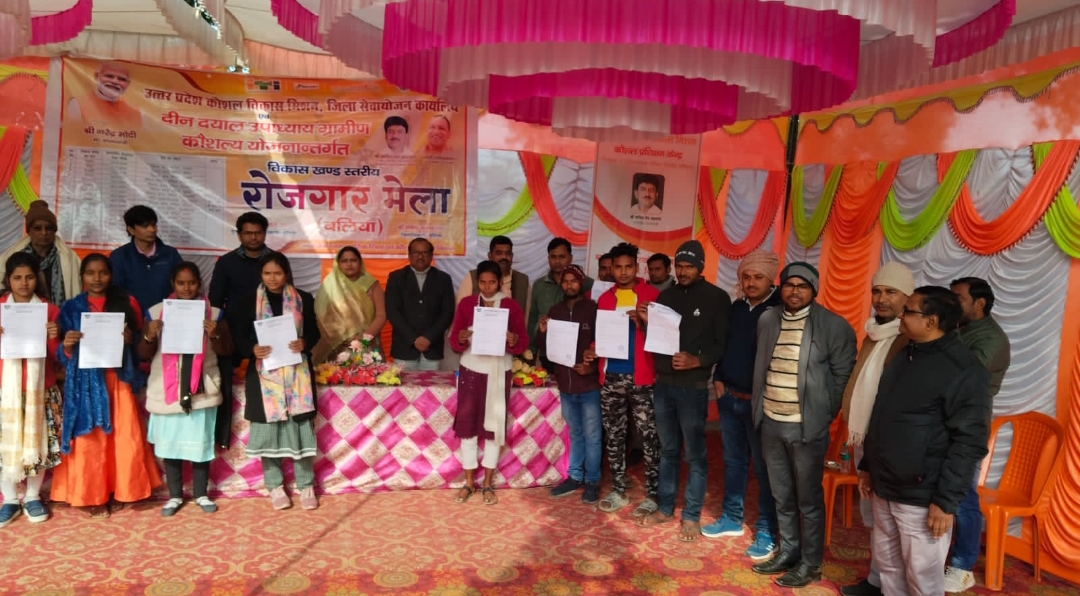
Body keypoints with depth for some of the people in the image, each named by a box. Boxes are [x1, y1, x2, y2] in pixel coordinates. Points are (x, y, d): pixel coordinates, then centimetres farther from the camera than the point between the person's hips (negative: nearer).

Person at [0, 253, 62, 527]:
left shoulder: (49, 310, 1)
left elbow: (56, 355, 1)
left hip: (39, 388, 0)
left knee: (38, 442, 6)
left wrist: (54, 337, -18)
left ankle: (33, 497, 23)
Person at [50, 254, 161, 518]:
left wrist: (130, 339, -16)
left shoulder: (127, 303, 5)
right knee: (89, 441, 2)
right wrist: (67, 346, -19)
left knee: (125, 439, 3)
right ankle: (92, 496, 15)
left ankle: (119, 492, 19)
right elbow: (62, 355, 3)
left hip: (118, 381, 1)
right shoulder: (71, 308, 3)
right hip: (86, 384, -1)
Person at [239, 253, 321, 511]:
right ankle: (275, 486, 15)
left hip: (296, 372, 0)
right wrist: (252, 349, -18)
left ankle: (306, 485, 12)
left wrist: (304, 343, -14)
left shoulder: (303, 299, 4)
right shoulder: (250, 300, 3)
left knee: (301, 426, 1)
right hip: (265, 372, 0)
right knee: (268, 428, 2)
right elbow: (238, 337, 3)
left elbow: (314, 332, 8)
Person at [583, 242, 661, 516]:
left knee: (649, 437, -1)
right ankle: (618, 491, 23)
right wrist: (592, 352, 0)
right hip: (610, 377, 5)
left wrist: (643, 324, -19)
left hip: (641, 378, -4)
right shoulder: (604, 299, 11)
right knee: (613, 435, 11)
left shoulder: (652, 296, -2)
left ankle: (652, 494, 9)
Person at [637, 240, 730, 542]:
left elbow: (723, 345, -8)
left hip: (693, 387, -5)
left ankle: (692, 516, 15)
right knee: (668, 450, 15)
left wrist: (697, 361, -22)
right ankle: (664, 508, 27)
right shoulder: (666, 295, 10)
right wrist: (647, 322, -5)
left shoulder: (717, 298, -5)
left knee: (694, 454, 3)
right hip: (663, 383, 5)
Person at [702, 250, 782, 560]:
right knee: (733, 461, 16)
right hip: (729, 397, 6)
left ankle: (766, 532, 14)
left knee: (764, 468, 3)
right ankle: (732, 518, 30)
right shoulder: (736, 307, 9)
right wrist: (718, 379, 7)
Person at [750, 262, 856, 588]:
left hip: (807, 426, -5)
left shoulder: (834, 326, -8)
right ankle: (788, 552, 32)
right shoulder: (767, 320, 7)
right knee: (782, 497, 16)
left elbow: (842, 375, -5)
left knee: (809, 499, 6)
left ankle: (810, 563, 21)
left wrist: (824, 414, -3)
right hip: (770, 423, 5)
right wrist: (758, 408, 11)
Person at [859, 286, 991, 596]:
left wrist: (946, 500, -19)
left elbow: (970, 442, -17)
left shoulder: (964, 370, -14)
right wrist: (868, 466, 18)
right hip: (885, 489, 8)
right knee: (887, 564, 17)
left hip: (921, 496, -7)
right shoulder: (903, 359, 12)